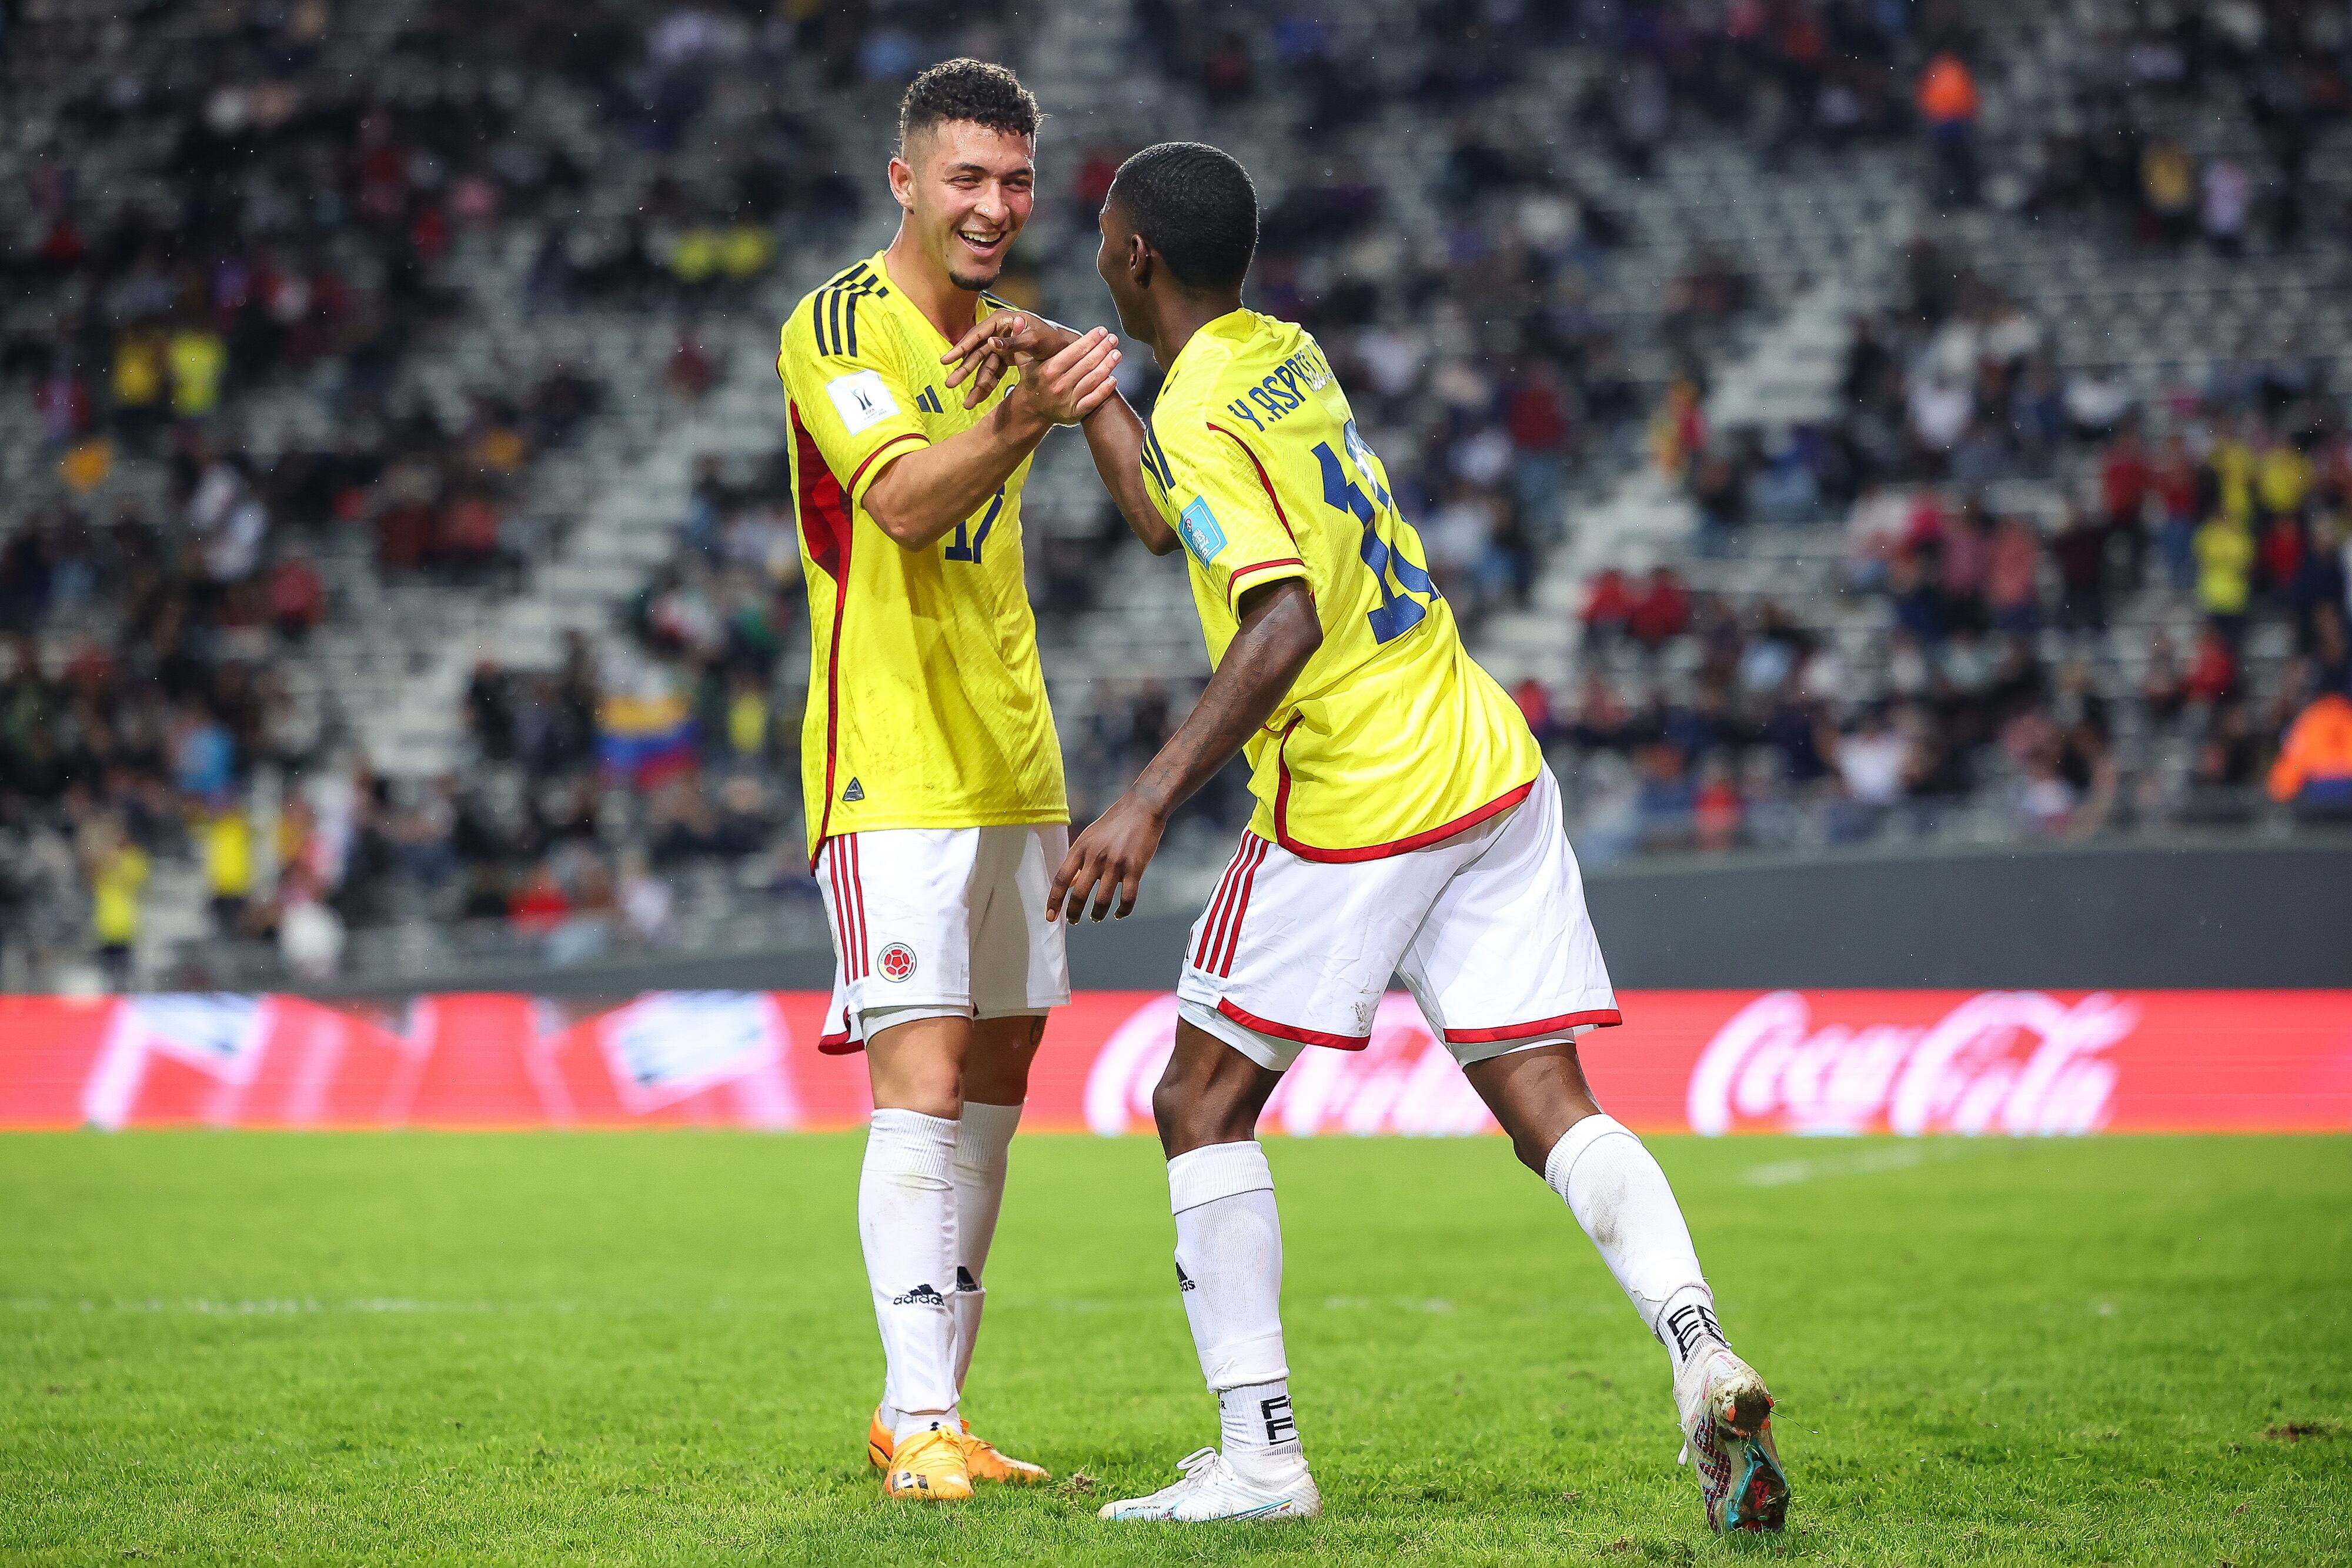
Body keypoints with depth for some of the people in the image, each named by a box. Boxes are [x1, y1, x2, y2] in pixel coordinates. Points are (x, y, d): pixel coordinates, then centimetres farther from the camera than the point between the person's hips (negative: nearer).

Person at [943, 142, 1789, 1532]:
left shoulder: (1200, 421, -11)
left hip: (1357, 804, -8)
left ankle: (1260, 1455, 1)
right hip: (1495, 770, 8)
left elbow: (1286, 622, -23)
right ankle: (1702, 1355, -19)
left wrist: (1152, 802, -25)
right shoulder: (1286, 354, 15)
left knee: (1203, 1104, 6)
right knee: (1550, 1108, 3)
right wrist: (1077, 372, 32)